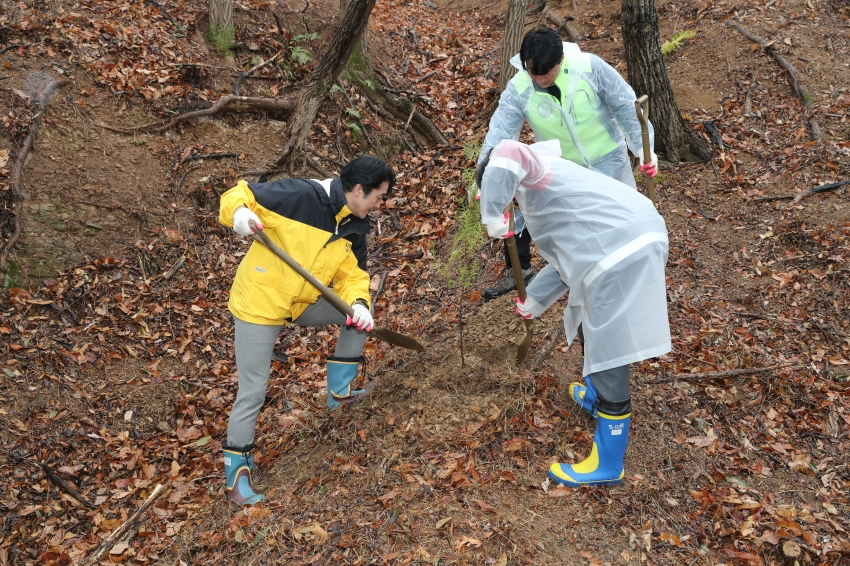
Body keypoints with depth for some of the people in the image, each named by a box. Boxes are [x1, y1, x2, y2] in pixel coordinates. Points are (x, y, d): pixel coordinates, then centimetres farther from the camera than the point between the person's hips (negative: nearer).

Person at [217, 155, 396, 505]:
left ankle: (339, 390, 24)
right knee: (252, 393, -4)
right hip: (258, 304, -7)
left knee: (361, 314, 10)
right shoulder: (301, 196, -22)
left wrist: (358, 303, -19)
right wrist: (239, 213, -43)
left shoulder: (355, 228, 0)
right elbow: (239, 196, -20)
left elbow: (352, 276, 2)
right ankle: (237, 478, 15)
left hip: (302, 304, 7)